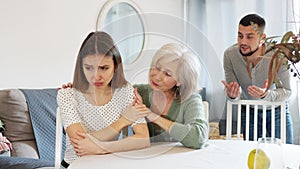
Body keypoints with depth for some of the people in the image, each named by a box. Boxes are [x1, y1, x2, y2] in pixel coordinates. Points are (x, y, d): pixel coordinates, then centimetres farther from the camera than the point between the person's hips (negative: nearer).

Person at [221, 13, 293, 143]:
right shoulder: (230, 55, -21)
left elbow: (286, 91, -22)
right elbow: (235, 91, -13)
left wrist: (266, 95, -41)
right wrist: (232, 95, -36)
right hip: (249, 111, 2)